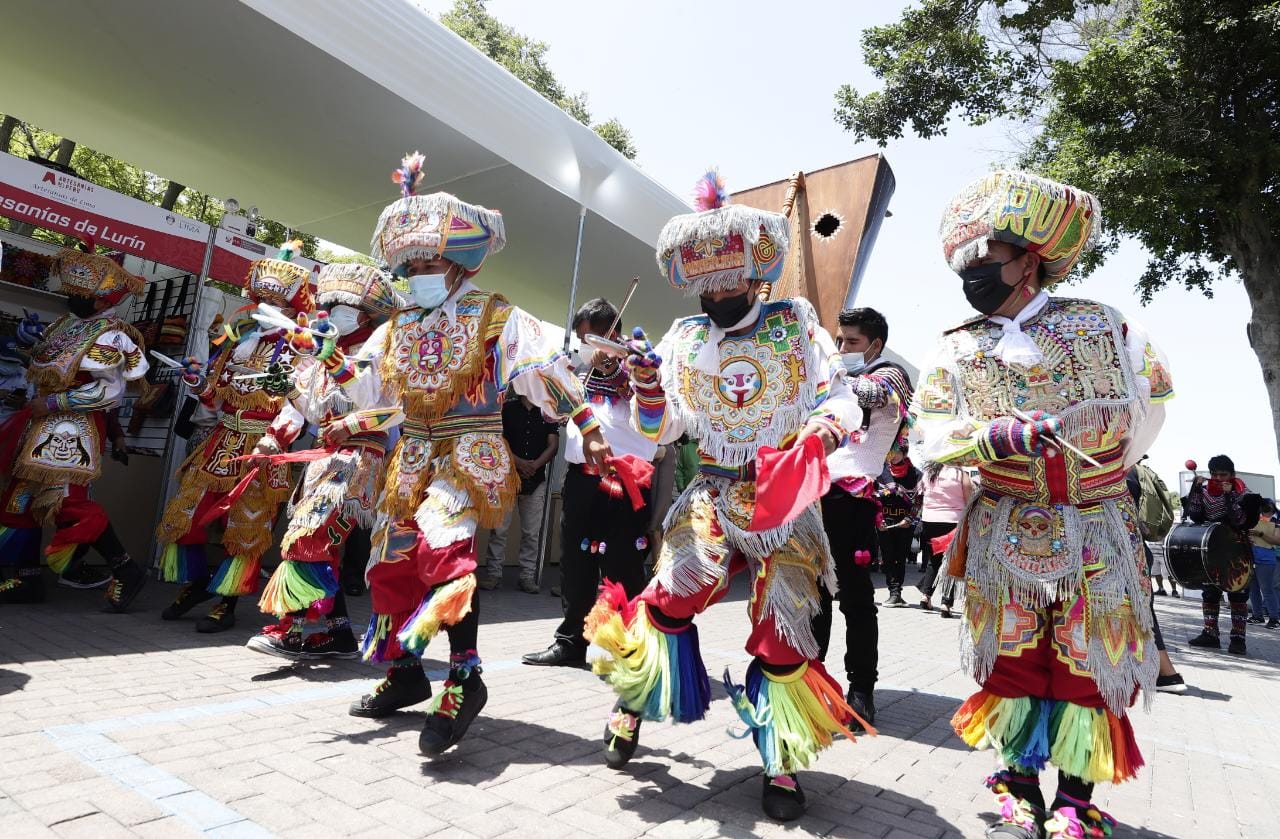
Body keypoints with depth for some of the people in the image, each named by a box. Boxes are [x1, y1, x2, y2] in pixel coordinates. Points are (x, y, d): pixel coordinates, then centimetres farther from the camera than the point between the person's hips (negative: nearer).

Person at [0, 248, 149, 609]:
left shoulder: (110, 335, -16)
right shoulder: (70, 321, 11)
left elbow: (111, 390, -21)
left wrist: (53, 404, -18)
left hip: (72, 428, -10)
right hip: (42, 424, 10)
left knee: (68, 500, -12)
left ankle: (126, 571, -3)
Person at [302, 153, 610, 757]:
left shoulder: (496, 318, -3)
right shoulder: (397, 328, 14)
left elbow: (546, 373, -8)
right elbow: (373, 394, 17)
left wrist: (589, 428, -14)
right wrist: (336, 365, 0)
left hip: (471, 452, -7)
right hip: (413, 456, 7)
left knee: (441, 540, -31)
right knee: (391, 561, 9)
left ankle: (465, 678, -20)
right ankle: (406, 673, 29)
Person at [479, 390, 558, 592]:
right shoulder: (506, 409, 5)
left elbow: (553, 445, 3)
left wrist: (535, 465, -13)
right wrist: (518, 462, -14)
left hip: (536, 480, 2)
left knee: (532, 532, 4)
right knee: (499, 528, 0)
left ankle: (528, 575, 12)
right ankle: (493, 573, 10)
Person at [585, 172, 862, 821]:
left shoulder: (796, 322, 1)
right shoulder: (685, 338, 5)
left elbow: (838, 396, -3)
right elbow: (660, 432, 5)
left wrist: (823, 431, -25)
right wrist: (648, 389, -14)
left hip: (786, 498, 0)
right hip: (714, 493, 1)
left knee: (781, 627, 3)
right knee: (677, 587, -18)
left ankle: (781, 762, 23)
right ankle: (632, 701, 9)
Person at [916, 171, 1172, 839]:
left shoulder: (1097, 323, 3)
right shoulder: (957, 349, 2)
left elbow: (1151, 391, 12)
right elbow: (934, 432, -7)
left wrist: (1115, 465, 8)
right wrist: (998, 437, -23)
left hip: (1096, 528, 0)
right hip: (1005, 531, 0)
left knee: (1088, 661, 5)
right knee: (1013, 658, 7)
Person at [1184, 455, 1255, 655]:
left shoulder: (1241, 493, -6)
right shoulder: (1204, 491, 5)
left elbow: (1239, 520, -18)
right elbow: (1193, 515, -5)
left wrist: (1228, 496, -24)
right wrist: (1195, 489, -9)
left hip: (1236, 552, -4)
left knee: (1238, 594, -3)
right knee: (1209, 593, 7)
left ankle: (1238, 638, 2)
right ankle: (1210, 634, 15)